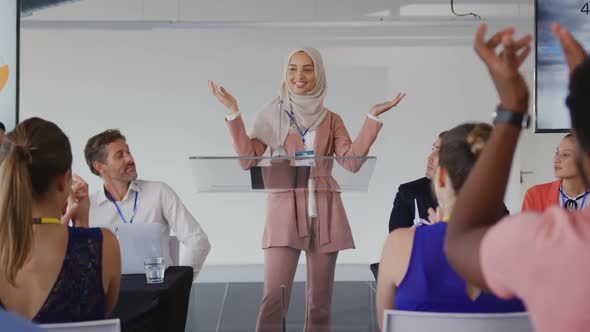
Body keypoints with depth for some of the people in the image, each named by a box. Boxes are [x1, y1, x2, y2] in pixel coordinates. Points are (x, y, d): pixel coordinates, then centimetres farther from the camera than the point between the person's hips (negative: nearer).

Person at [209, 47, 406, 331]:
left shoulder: (331, 120, 12)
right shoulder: (272, 114, 8)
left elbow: (352, 162, -2)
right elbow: (247, 159, -1)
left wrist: (373, 118, -5)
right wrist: (233, 112, -7)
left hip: (324, 213, 2)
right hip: (284, 212, -2)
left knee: (320, 300, 3)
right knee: (274, 297, -14)